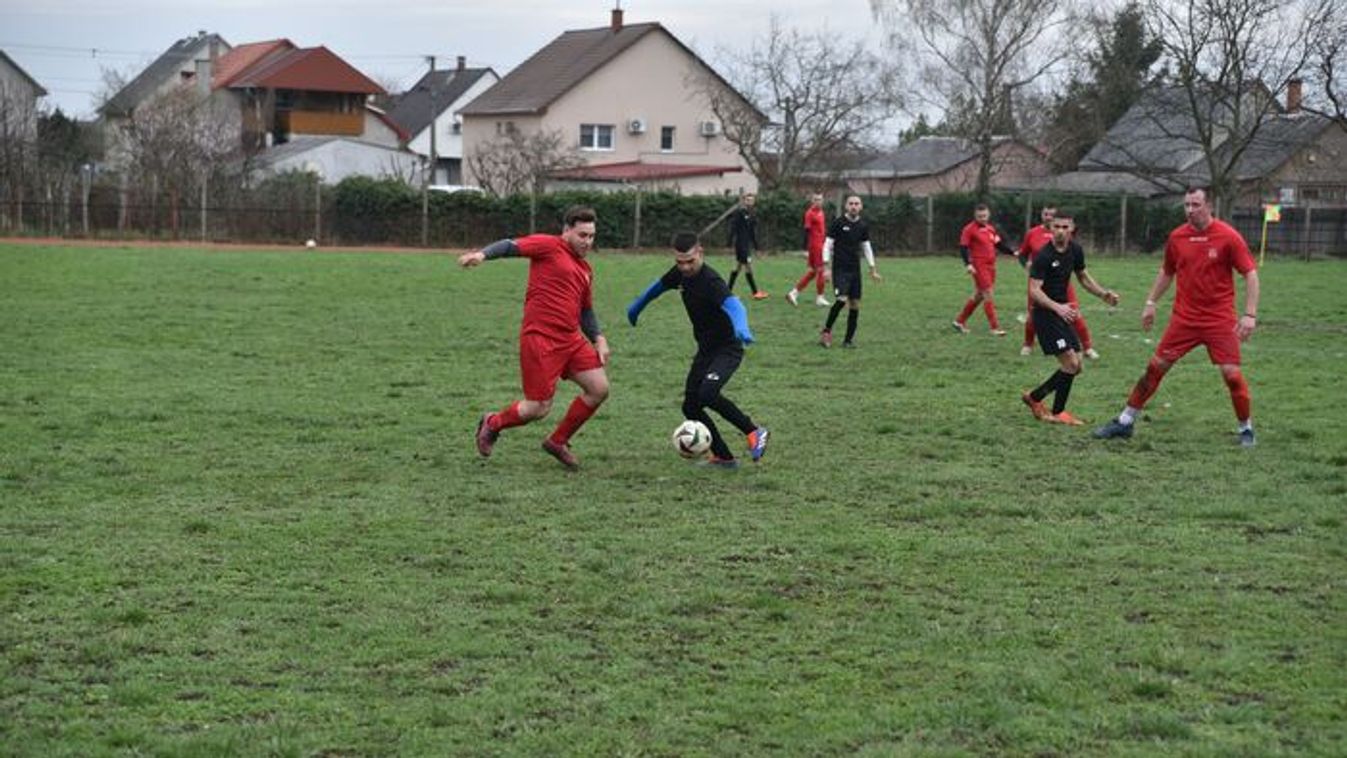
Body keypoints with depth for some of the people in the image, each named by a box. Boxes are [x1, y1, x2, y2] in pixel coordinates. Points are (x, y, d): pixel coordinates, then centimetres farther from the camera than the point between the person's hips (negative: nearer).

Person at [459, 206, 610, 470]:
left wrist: (598, 338, 14)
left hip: (571, 339, 8)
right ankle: (492, 424, 24)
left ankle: (558, 441, 18)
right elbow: (511, 246, -14)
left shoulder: (585, 270, 19)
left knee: (599, 389, -1)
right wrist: (483, 254, -32)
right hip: (540, 339, -8)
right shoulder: (548, 246, -3)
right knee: (539, 408, -7)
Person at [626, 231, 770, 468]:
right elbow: (659, 286, 20)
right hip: (705, 350, 8)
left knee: (707, 394, -30)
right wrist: (637, 306, 35)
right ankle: (723, 457, 11)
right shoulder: (680, 274, -2)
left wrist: (741, 327, -66)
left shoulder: (710, 281, -27)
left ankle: (754, 432, -12)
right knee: (690, 406, 2)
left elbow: (733, 304, -45)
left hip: (727, 349, -8)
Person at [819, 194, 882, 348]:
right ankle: (826, 330, -6)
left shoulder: (863, 226, 8)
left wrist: (873, 270, 16)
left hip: (855, 270, 5)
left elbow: (867, 247, 18)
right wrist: (826, 267, -11)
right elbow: (828, 245, -3)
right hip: (840, 269, -5)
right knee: (841, 299, -22)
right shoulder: (838, 223, -5)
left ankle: (849, 340, 11)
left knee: (855, 305, 2)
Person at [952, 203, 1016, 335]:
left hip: (991, 265, 7)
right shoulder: (969, 229, -9)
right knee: (988, 295, -9)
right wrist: (968, 264, -23)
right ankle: (995, 327, -6)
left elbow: (999, 244, 19)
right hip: (979, 266, -7)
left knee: (978, 295, 13)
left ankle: (960, 321, 26)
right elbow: (963, 247, -12)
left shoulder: (991, 228, 12)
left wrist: (1012, 253, 8)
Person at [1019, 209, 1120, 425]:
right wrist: (1058, 307, -36)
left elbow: (1083, 276, 20)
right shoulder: (1044, 256, -18)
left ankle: (1034, 397, 20)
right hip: (1045, 313, -8)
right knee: (1070, 363, -14)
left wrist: (1103, 294, 5)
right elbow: (1034, 290, -23)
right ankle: (1057, 413, -1)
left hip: (1063, 312, 8)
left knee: (1075, 367, 7)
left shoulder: (1075, 250, 5)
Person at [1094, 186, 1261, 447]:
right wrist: (1150, 303, 15)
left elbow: (1250, 274, -9)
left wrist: (1250, 314, -16)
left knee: (1231, 373, -9)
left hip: (1220, 319, -3)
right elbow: (1167, 272, 18)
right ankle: (1126, 421, 12)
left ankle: (1246, 428, 11)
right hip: (1184, 316, 3)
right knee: (1155, 366, 2)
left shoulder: (1228, 236, -11)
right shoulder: (1177, 237, 2)